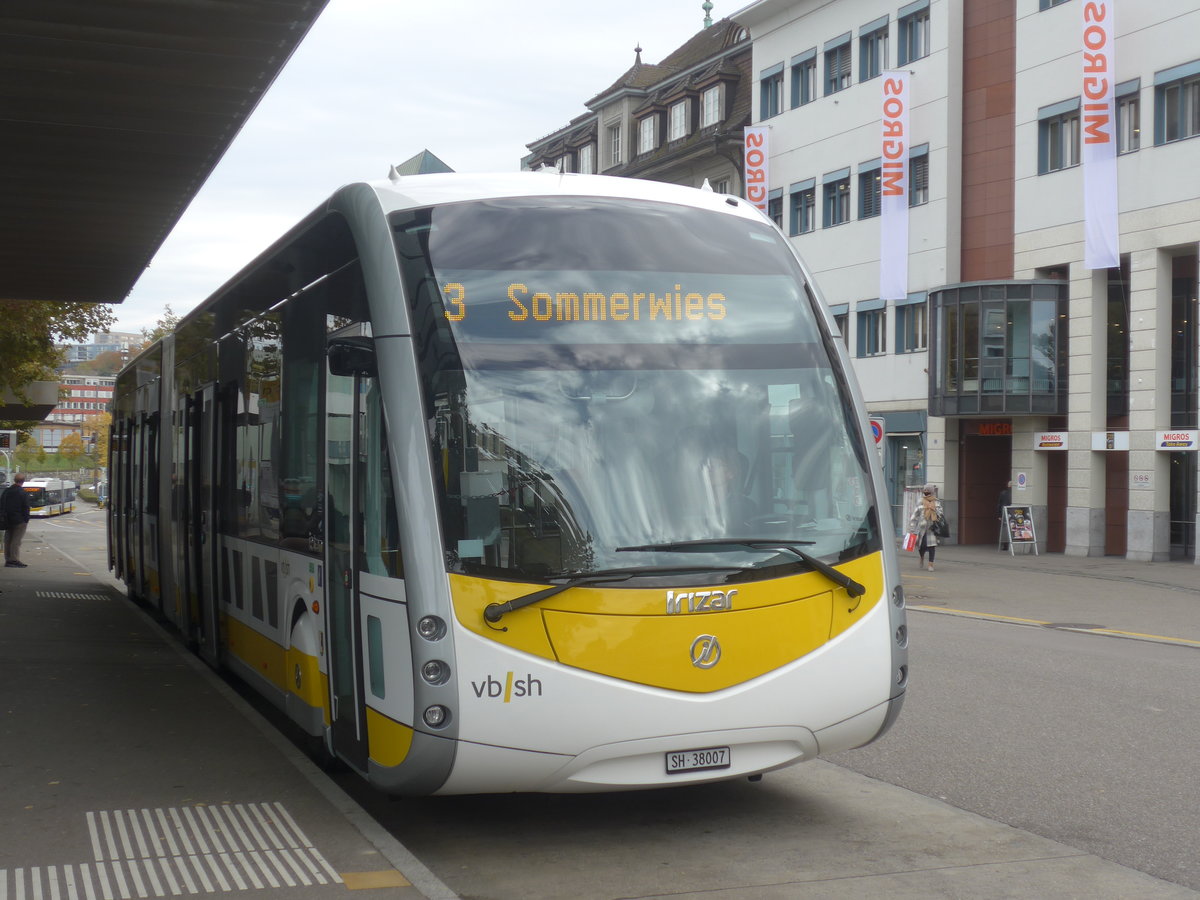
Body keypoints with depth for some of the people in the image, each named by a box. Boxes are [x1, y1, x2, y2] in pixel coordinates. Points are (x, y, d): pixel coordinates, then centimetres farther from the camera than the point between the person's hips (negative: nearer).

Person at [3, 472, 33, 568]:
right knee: (16, 540, -5)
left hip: (8, 520, 6)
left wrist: (5, 517, 16)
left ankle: (8, 559, 15)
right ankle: (14, 560, -7)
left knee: (8, 540, 11)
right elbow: (26, 508, -12)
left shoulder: (6, 491, 7)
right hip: (19, 520, -6)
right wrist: (26, 519, -3)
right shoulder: (23, 493, -12)